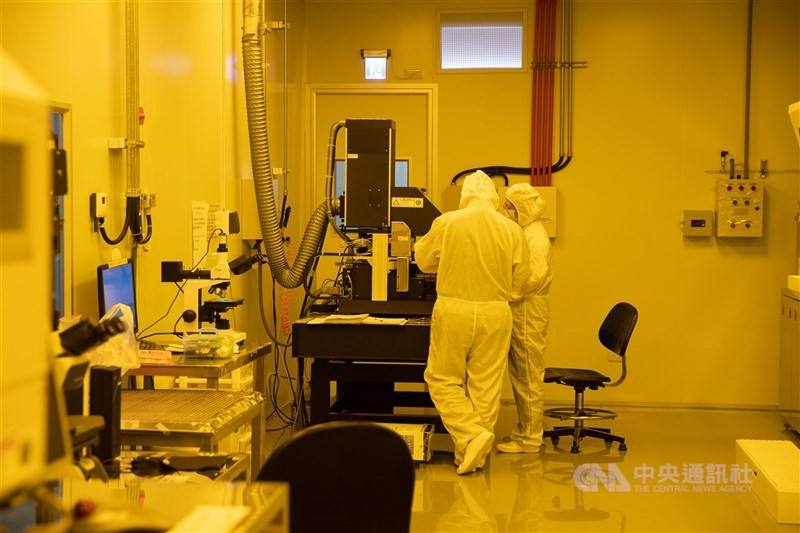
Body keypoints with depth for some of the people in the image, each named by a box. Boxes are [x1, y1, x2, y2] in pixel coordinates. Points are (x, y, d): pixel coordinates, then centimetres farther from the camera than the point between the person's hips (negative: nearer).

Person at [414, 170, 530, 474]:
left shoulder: (447, 223, -6)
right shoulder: (512, 230, -3)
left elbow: (423, 260, 6)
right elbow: (520, 280, 4)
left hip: (453, 310, -2)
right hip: (495, 313, 2)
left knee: (443, 380, 11)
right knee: (486, 386, 9)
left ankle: (471, 435, -7)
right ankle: (473, 455, 16)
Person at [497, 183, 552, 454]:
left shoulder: (535, 235, -14)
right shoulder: (523, 233, 16)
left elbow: (536, 275, -25)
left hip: (528, 312, -10)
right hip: (519, 312, 10)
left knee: (528, 377, -3)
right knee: (520, 376, 15)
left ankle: (529, 438, 3)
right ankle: (524, 430, 24)